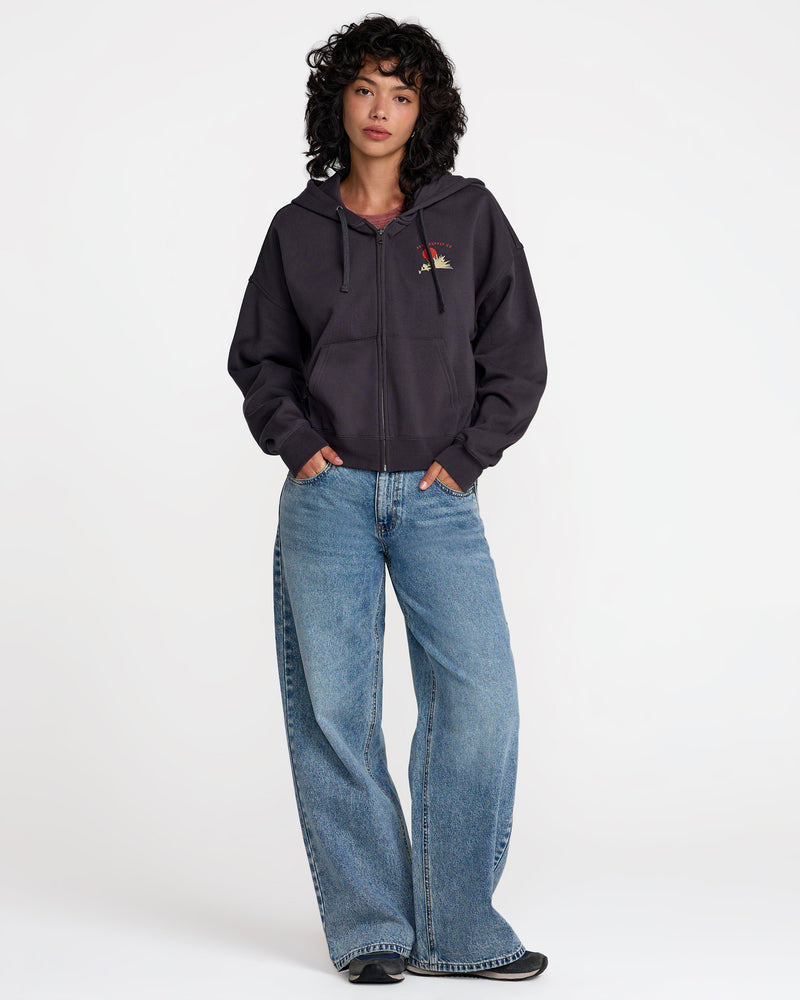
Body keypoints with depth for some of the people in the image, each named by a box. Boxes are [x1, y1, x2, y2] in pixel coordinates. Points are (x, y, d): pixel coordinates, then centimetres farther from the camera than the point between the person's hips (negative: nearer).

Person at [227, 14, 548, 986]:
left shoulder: (469, 215, 6)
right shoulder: (299, 227, 7)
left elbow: (517, 355, 7)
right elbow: (258, 356, 16)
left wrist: (465, 456, -2)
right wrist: (295, 440, 0)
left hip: (437, 500, 0)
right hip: (327, 496, 1)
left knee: (478, 696, -10)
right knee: (333, 706, 0)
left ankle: (457, 929, 3)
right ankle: (370, 929, 11)